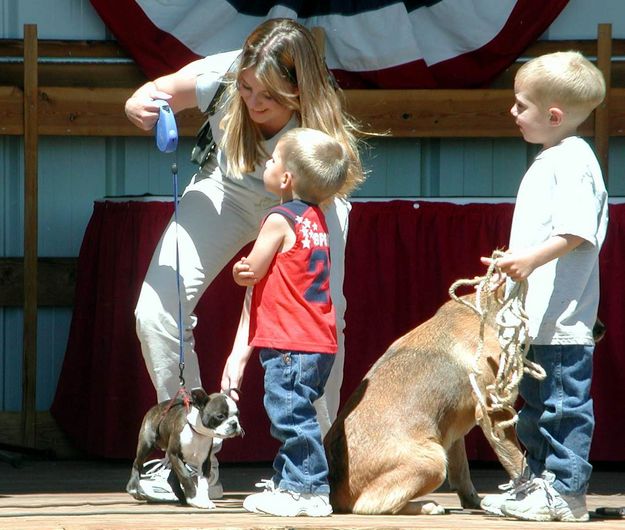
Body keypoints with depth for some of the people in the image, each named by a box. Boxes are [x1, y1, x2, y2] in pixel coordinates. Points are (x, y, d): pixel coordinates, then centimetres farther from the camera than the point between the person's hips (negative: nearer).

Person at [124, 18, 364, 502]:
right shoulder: (219, 77, -31)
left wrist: (241, 352, -41)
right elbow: (151, 96, -9)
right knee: (155, 311, -14)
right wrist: (143, 105, -36)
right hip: (228, 188, 3)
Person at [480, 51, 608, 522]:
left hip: (563, 319, -11)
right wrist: (511, 265, 28)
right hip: (538, 317, 11)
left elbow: (577, 231, -25)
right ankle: (537, 478, 26)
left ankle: (565, 491, -4)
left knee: (566, 403, -6)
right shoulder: (550, 160, 17)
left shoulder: (573, 160, -15)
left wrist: (532, 258, -32)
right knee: (536, 401, 18)